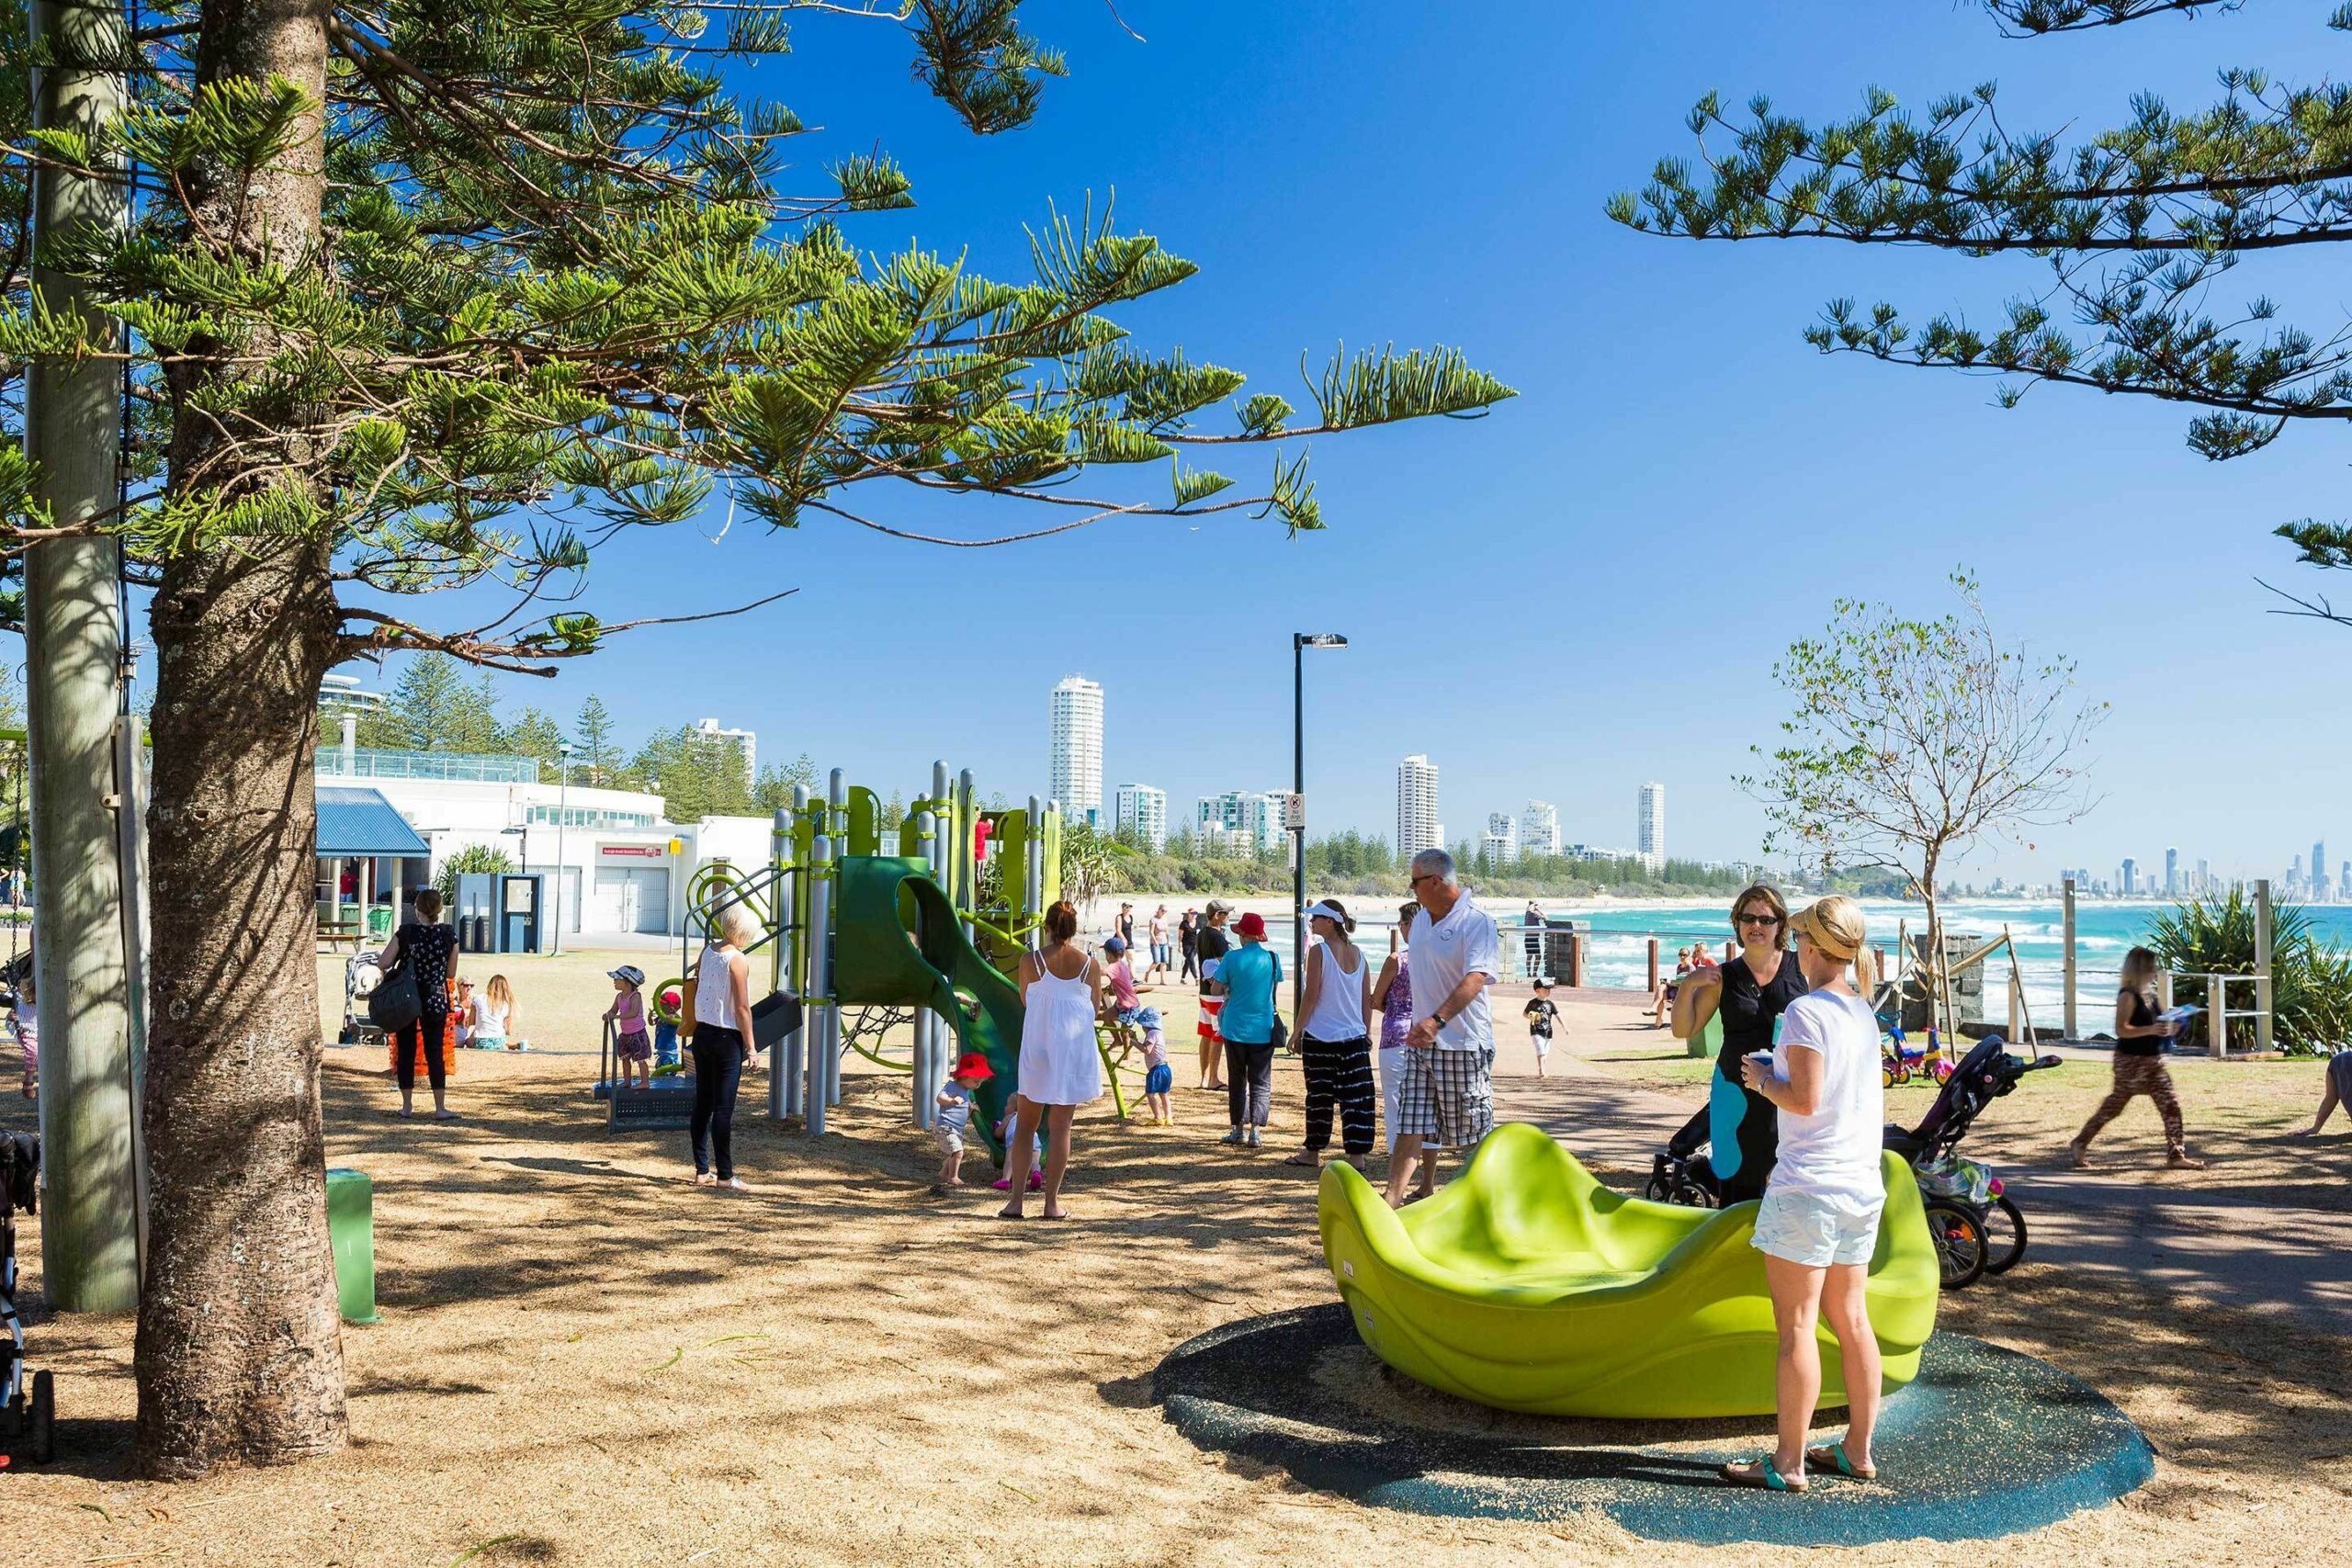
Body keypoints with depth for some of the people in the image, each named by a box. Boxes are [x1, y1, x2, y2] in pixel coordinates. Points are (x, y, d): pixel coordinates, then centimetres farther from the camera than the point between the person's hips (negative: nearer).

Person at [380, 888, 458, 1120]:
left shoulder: (406, 932, -7)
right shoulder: (449, 934, -4)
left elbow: (383, 964, -8)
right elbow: (450, 972, 1)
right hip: (436, 1000, 0)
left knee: (406, 1051, 10)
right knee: (435, 1052, 3)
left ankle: (407, 1105, 14)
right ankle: (440, 1108, 1)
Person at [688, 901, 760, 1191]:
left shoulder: (708, 950, 6)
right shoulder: (738, 960, -15)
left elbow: (695, 990, 11)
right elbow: (742, 1008, -15)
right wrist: (750, 1047, -8)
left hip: (702, 1033, 7)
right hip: (727, 1037, -7)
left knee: (702, 1104, 11)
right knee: (723, 1108, -3)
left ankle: (702, 1170, 17)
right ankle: (725, 1175, 1)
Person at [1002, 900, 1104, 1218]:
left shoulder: (1030, 961, -8)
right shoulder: (1090, 963, -5)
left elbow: (1025, 1002, 5)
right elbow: (1095, 1010, 4)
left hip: (1037, 1048, 0)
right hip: (1074, 1049, 1)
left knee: (1025, 1124, 11)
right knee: (1060, 1127, 7)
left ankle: (1016, 1199, 8)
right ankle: (1052, 1202, 9)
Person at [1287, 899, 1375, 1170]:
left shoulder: (1318, 951, -10)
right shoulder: (1358, 953, 6)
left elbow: (1311, 995, -11)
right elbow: (1367, 999, 9)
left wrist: (1298, 1030, -2)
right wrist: (1366, 1031, 18)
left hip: (1320, 1036, -4)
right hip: (1354, 1037, 4)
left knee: (1319, 1097, 7)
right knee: (1356, 1097, 4)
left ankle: (1313, 1152, 18)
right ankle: (1356, 1154, 2)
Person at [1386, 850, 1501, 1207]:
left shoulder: (1477, 922, -14)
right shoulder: (1421, 920, 12)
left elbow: (1475, 978, -27)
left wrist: (1437, 1020, -38)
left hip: (1464, 1043, -7)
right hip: (1421, 1040, 7)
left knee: (1475, 1129, 5)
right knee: (1411, 1126, 3)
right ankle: (1391, 1201, 3)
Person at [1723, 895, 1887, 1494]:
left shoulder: (1804, 1010, -14)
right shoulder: (1863, 1012, 11)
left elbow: (1805, 1100, -19)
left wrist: (1761, 1079, -2)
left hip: (1808, 1187, -8)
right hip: (1861, 1183, 8)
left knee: (1796, 1327, -2)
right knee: (1850, 1320, 14)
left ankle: (1788, 1462, 3)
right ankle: (1857, 1450, 22)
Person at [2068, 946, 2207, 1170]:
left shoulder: (2149, 993, 12)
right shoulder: (2128, 996, -14)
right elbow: (2121, 1030, -23)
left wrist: (2167, 1028, 6)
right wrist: (2151, 1030, -32)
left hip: (2153, 1059, 8)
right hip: (2131, 1061, -8)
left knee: (2170, 1105, 2)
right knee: (2114, 1105, 0)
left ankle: (2176, 1155, 7)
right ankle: (2078, 1146, 11)